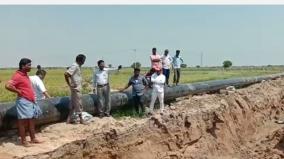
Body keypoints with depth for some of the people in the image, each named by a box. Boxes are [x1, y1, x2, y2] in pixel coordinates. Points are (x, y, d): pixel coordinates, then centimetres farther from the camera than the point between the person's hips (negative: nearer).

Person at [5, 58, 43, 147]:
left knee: (31, 120, 14)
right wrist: (19, 91, -17)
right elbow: (8, 86, -26)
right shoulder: (18, 76, -15)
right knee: (23, 121, 0)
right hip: (24, 102, -9)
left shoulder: (25, 75, 13)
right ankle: (23, 141, 9)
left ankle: (33, 139, 22)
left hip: (31, 101, 9)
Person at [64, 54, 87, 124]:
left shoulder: (78, 66, 13)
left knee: (73, 104, 12)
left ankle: (69, 119, 18)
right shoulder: (75, 66, -16)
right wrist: (69, 84, -18)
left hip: (78, 88, 10)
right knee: (78, 103, 0)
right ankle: (81, 119, 9)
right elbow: (66, 74, -24)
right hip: (76, 88, -10)